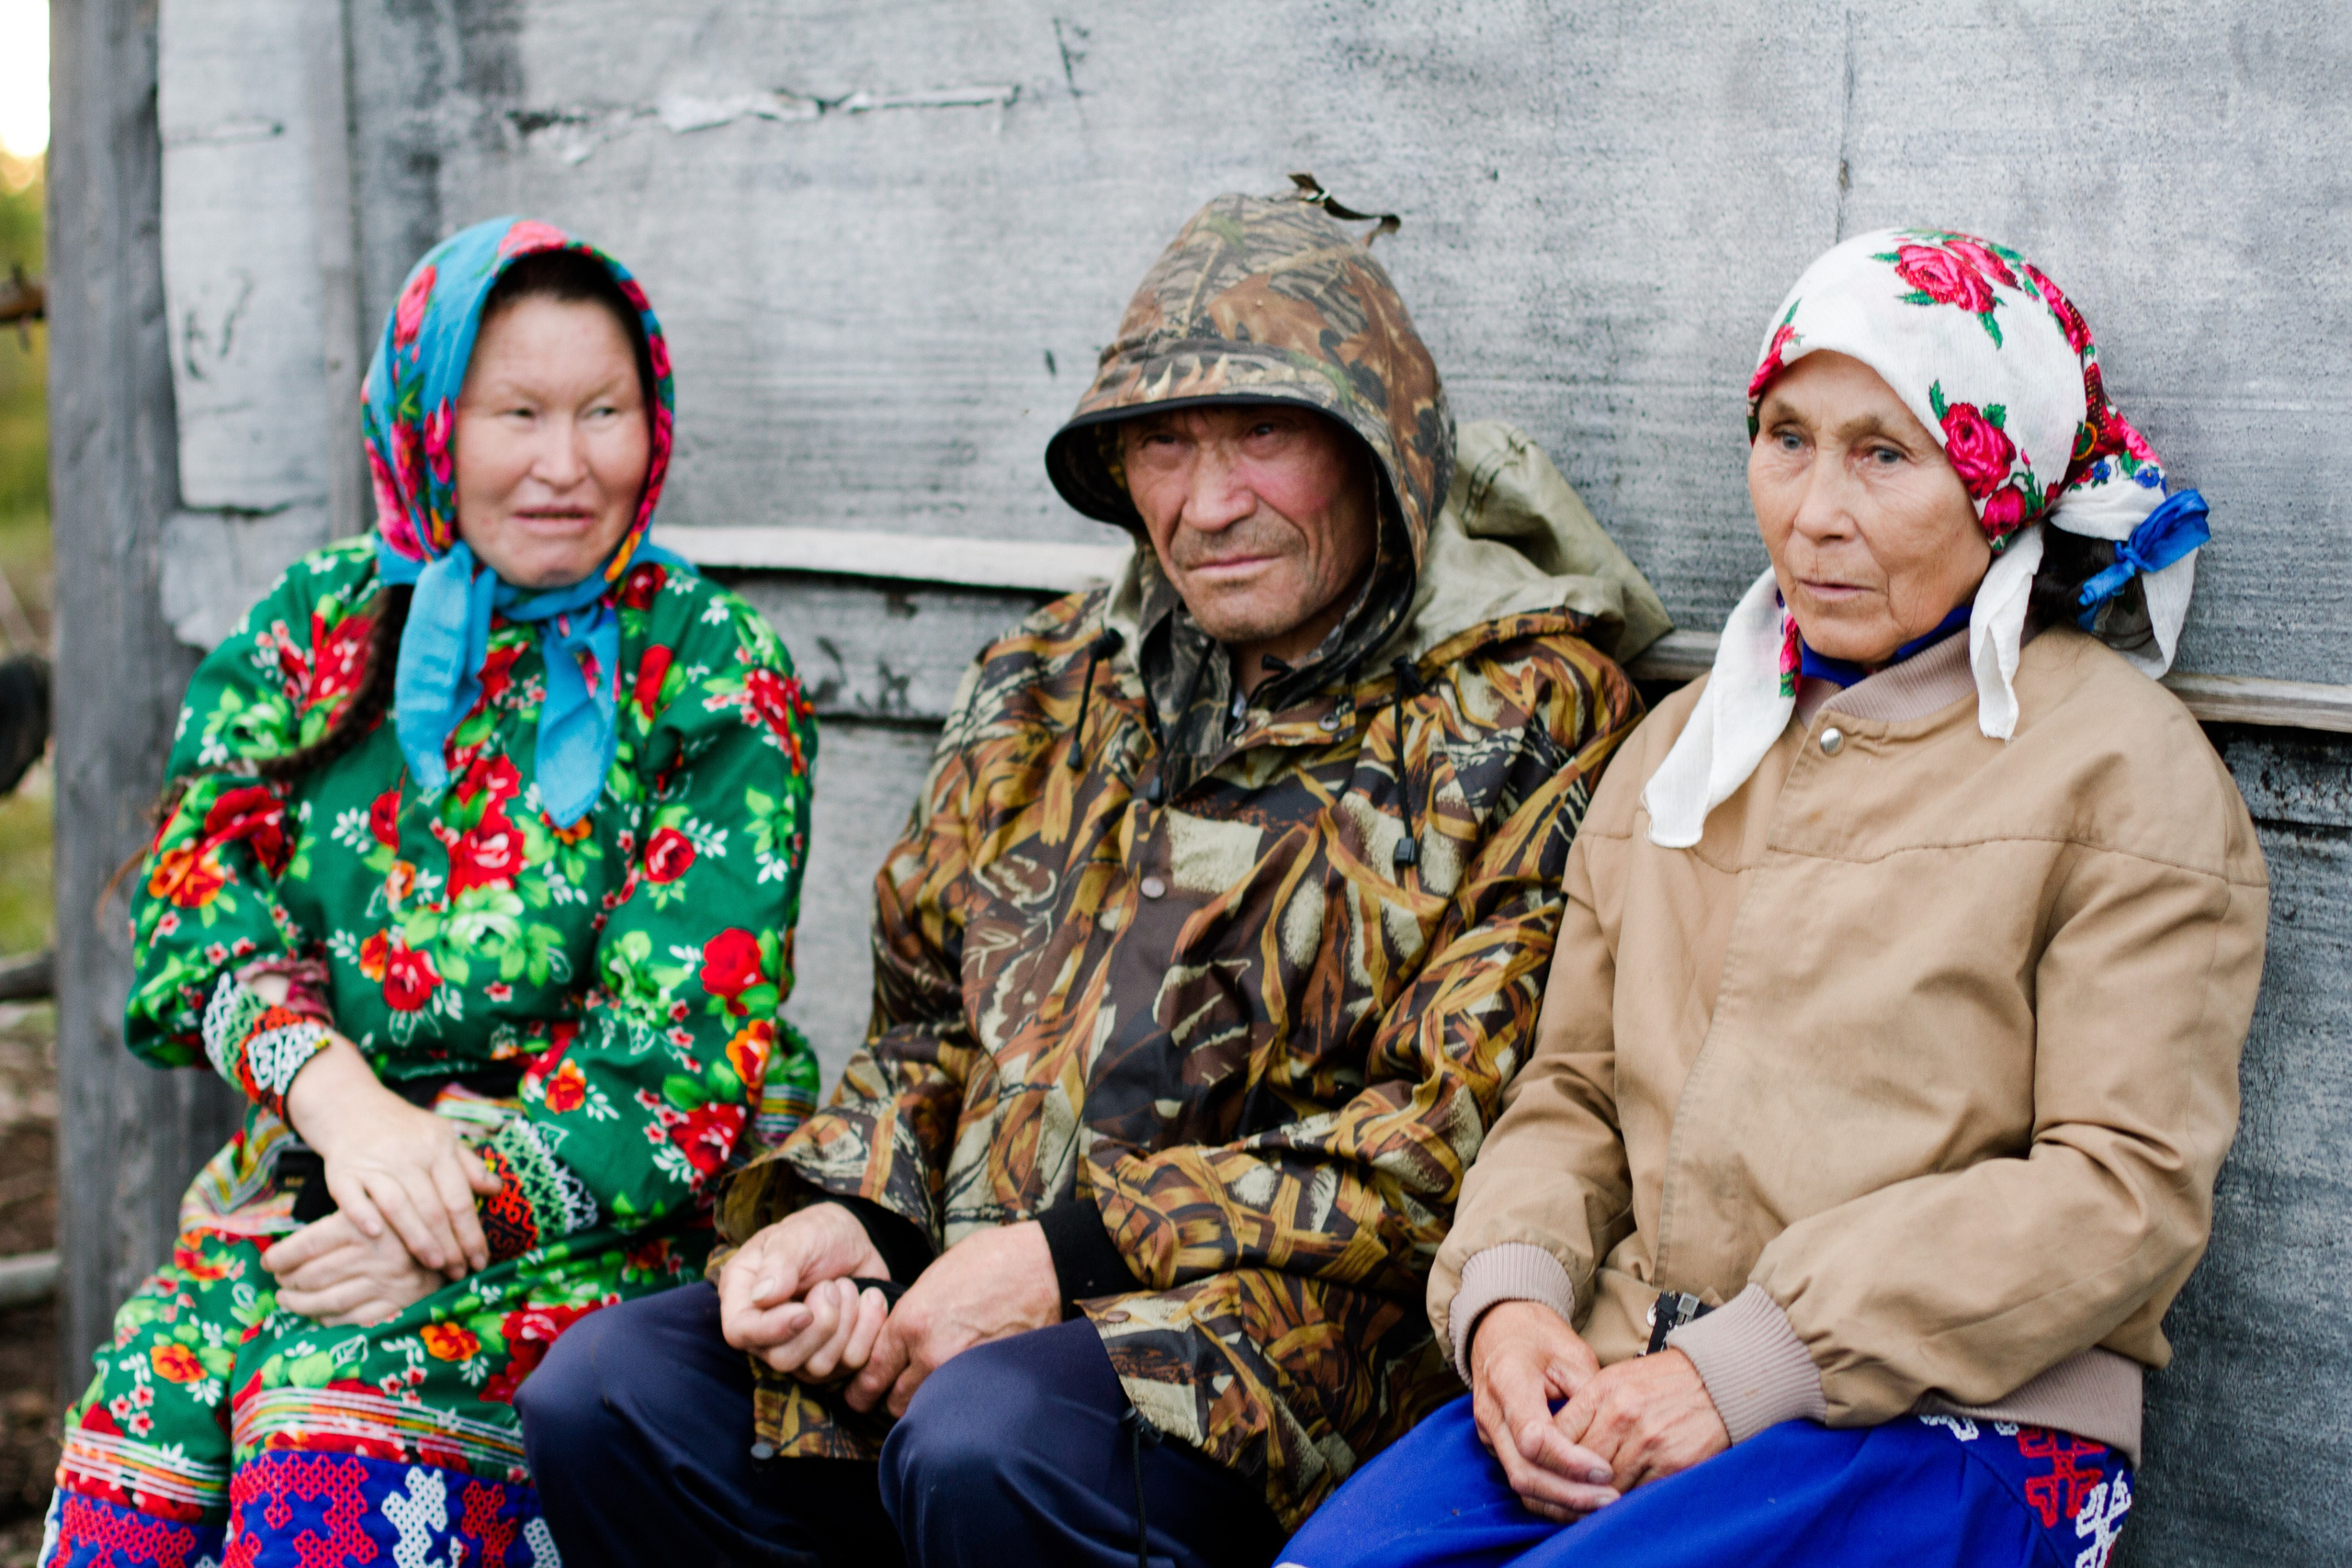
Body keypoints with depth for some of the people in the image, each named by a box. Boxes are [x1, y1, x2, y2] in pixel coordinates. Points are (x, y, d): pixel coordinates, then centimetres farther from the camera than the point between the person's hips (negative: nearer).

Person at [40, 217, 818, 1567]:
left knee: (338, 1449, -30)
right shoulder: (321, 622, 12)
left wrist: (461, 1211, -18)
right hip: (290, 1198, 3)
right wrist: (337, 1097, -18)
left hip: (575, 1230, -3)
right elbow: (198, 888, 1)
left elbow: (680, 1049, -7)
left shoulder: (712, 676, 1)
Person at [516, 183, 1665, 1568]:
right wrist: (836, 1215, 1)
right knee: (604, 1399, -16)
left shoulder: (1524, 712, -2)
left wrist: (1075, 1251, -14)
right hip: (968, 1286, 6)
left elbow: (1458, 1134, -10)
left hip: (1302, 1316, -6)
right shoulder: (1047, 691, 18)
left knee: (983, 1446, -35)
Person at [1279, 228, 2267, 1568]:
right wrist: (1507, 1293, -3)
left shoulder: (2124, 764, -1)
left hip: (1955, 1422, -5)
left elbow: (2130, 1189, -9)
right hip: (1621, 1384, 5)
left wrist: (1758, 1361, -17)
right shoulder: (1691, 742, 19)